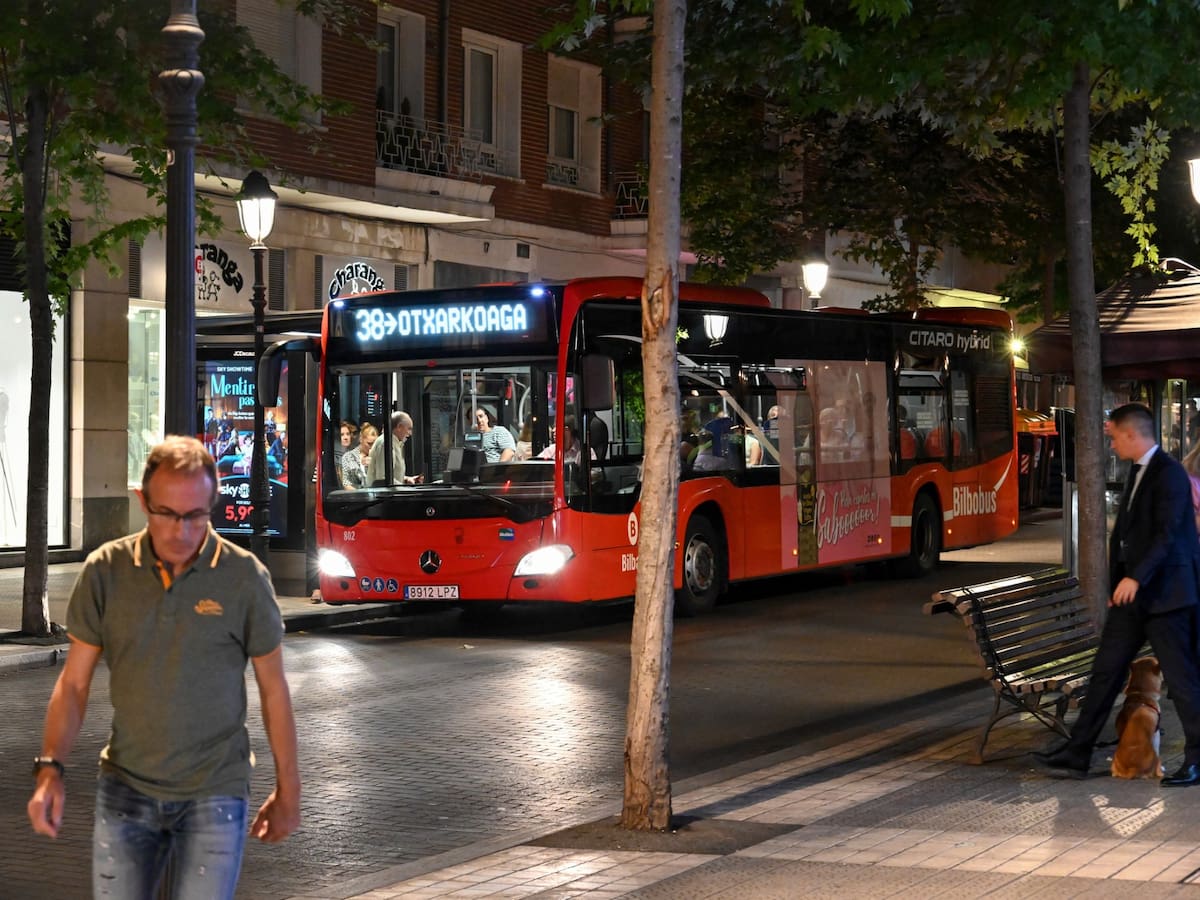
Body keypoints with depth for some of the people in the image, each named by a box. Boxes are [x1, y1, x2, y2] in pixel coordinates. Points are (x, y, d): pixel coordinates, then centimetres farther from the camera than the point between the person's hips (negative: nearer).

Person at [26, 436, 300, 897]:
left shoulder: (244, 576, -8)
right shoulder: (105, 571, -4)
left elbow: (273, 688, 1)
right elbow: (75, 681, 2)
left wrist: (288, 790, 5)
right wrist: (50, 768, -11)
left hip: (214, 795, -2)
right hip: (125, 789, 2)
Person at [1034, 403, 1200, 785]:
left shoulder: (1169, 473, -14)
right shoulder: (1137, 472, 15)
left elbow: (1167, 534, -23)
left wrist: (1136, 577, -31)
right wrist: (1117, 582, 16)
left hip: (1164, 593, -9)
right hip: (1132, 593, 9)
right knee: (1106, 671, 7)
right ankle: (1076, 755, 10)